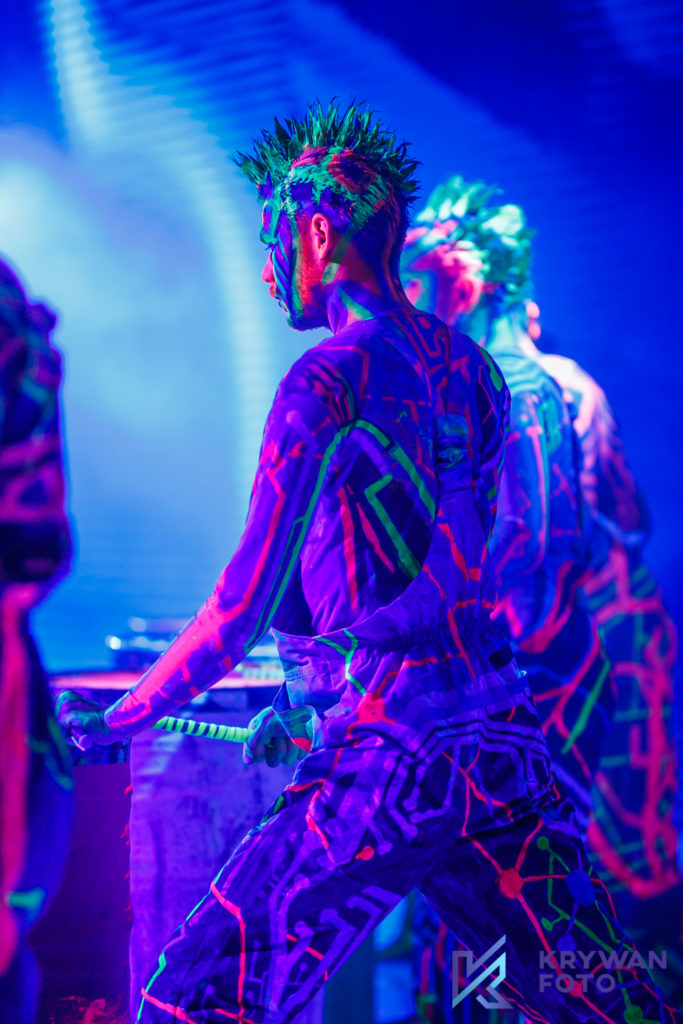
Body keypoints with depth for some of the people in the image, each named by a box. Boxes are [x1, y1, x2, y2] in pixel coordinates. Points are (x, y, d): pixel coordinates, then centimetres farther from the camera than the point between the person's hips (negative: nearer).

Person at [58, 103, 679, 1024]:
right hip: (502, 745, 8)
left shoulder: (328, 381, -11)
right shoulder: (472, 367, 12)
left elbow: (242, 612, -14)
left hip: (390, 766, -8)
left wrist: (116, 718, 0)